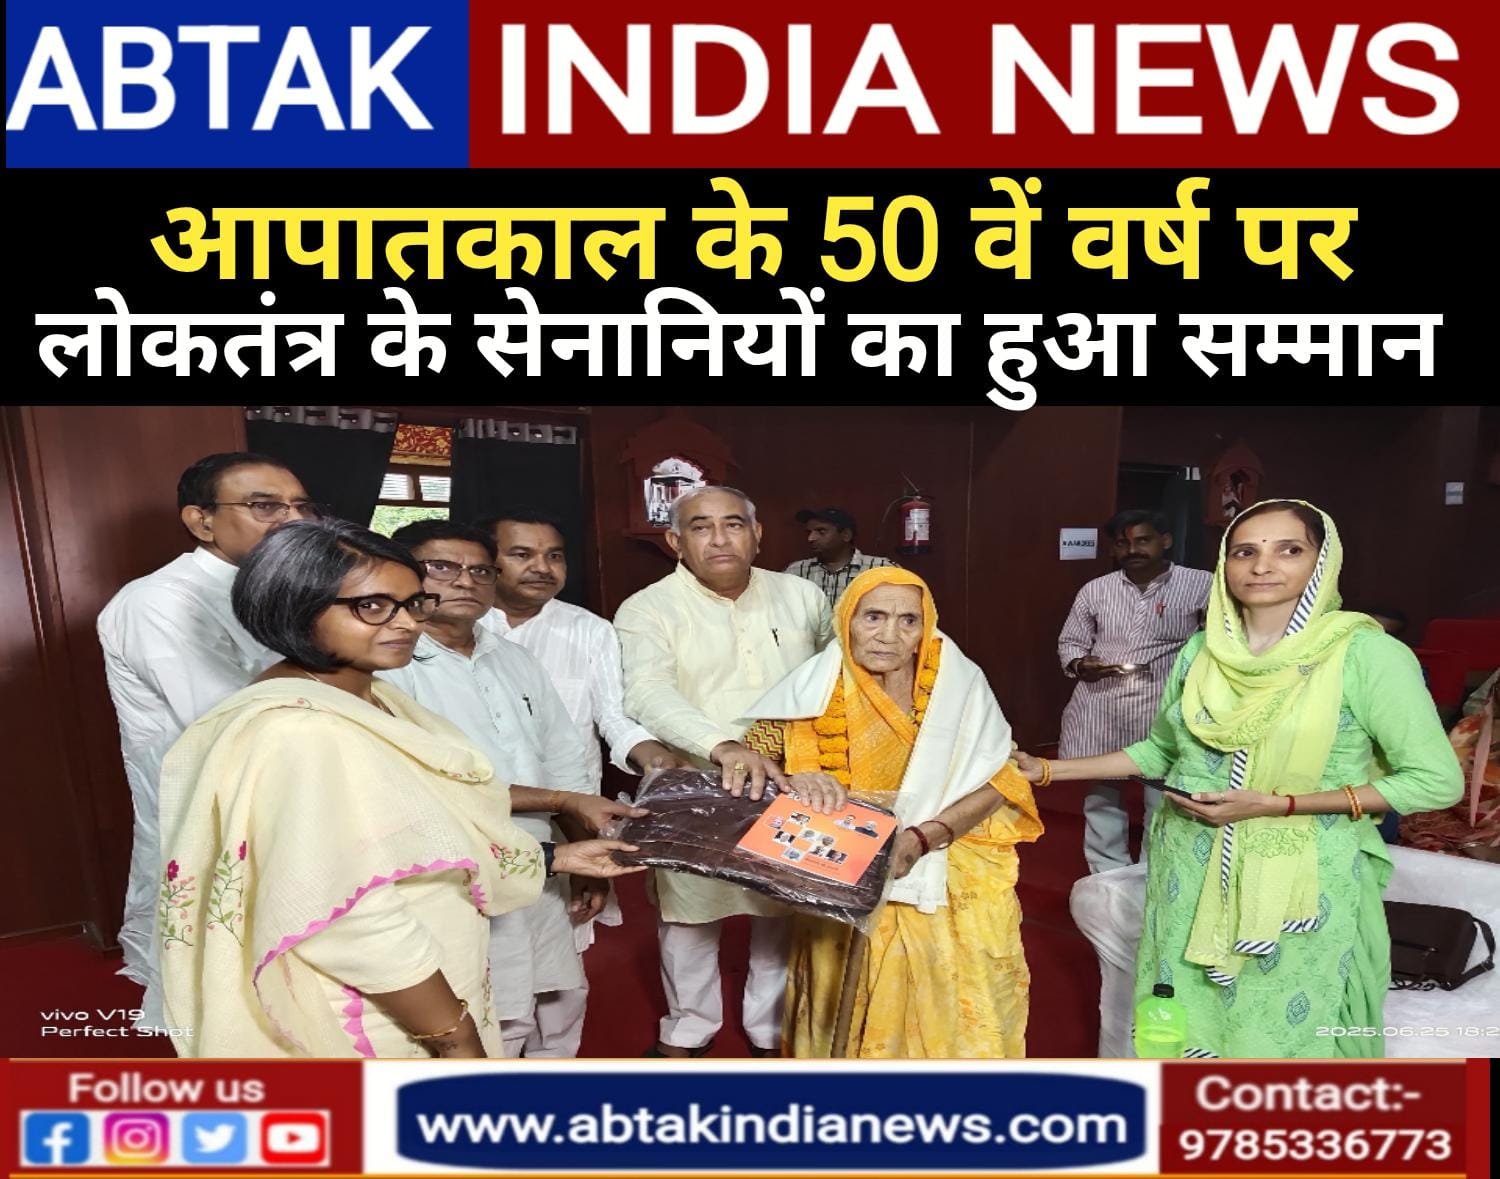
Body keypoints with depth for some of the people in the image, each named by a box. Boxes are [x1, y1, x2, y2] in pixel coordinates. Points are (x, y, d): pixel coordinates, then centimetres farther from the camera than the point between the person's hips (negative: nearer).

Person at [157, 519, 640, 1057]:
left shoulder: (371, 699, 2)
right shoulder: (298, 733, -27)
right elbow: (352, 922, -30)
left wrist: (557, 857, 10)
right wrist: (460, 1041, -21)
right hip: (374, 1022, -9)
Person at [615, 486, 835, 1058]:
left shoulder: (802, 597, 0)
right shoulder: (646, 610, -12)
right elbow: (649, 693, -28)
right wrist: (725, 746, -43)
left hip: (792, 791, 3)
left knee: (784, 913, 16)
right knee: (690, 914, 14)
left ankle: (772, 1027, 39)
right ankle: (689, 1028, 39)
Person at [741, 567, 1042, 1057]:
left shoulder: (958, 681, -12)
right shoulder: (818, 686, -11)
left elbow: (996, 781, -9)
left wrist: (923, 838, -23)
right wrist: (796, 778, -27)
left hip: (953, 875, 0)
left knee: (956, 1006, 7)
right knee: (855, 1000, 8)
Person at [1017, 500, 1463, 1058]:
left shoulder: (1365, 652, -12)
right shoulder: (1202, 650, 1)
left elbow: (1436, 779, -11)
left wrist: (1275, 805, -19)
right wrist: (1046, 770, 7)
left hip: (1303, 884, -4)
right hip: (1192, 876, 4)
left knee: (1289, 1034, 9)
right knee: (1187, 1026, 15)